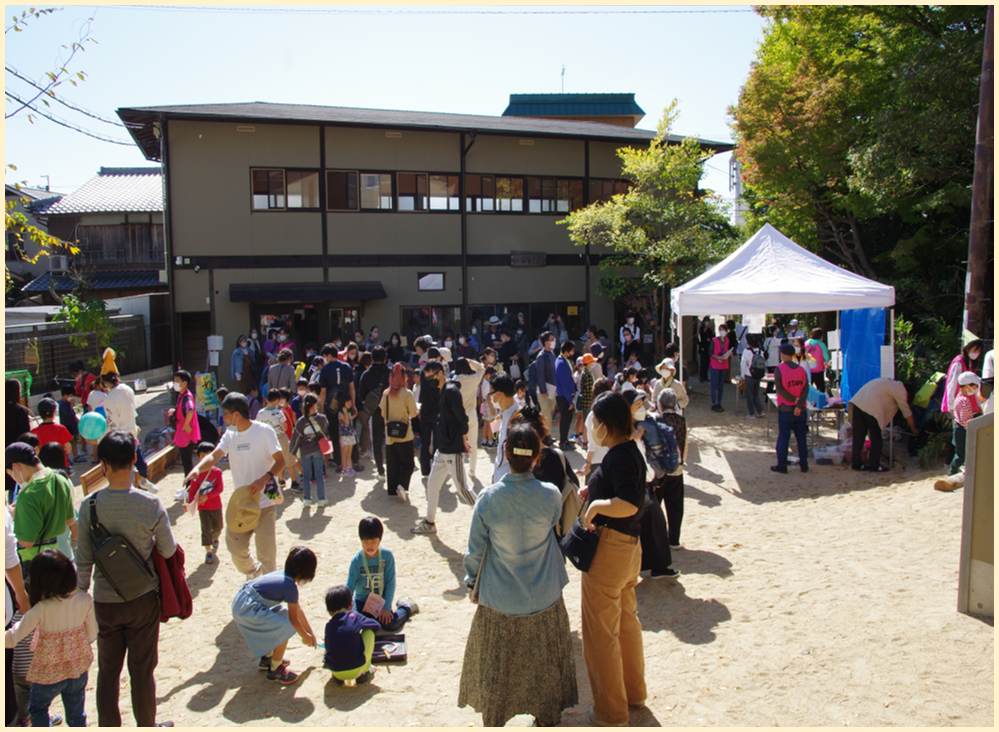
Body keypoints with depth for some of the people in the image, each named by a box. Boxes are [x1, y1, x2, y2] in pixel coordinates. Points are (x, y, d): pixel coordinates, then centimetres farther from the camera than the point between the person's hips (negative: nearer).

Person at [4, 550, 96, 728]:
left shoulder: (40, 610, -25)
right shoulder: (84, 600, -16)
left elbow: (12, 639, -18)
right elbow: (92, 633, -5)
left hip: (48, 673, -3)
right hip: (78, 668, 3)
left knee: (37, 709, 25)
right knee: (76, 713, 20)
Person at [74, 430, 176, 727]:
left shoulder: (90, 505, -13)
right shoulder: (150, 504, -17)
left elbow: (83, 560, -6)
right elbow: (168, 551, -7)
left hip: (105, 601, 1)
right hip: (143, 599, -1)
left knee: (107, 671, 18)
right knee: (142, 669, 14)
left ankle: (108, 727, 30)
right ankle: (147, 726, 29)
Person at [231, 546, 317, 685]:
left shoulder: (284, 575, 10)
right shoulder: (290, 587, -17)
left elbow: (298, 609, 21)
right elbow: (293, 620, -5)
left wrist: (310, 632, 27)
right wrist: (305, 637, 14)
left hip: (240, 601, 10)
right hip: (248, 609, -10)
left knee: (283, 612, 23)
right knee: (284, 629, -12)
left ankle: (267, 658, 35)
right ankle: (275, 671, 7)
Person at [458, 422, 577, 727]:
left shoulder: (488, 498, -19)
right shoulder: (551, 495, -17)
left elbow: (475, 550, -9)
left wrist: (473, 583, 8)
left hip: (499, 599, -1)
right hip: (544, 598, 1)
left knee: (495, 667, 18)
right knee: (544, 663, 22)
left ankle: (493, 721, 33)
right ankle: (547, 718, 39)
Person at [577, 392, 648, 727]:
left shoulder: (619, 457, -23)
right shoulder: (630, 450, 7)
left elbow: (629, 504, -36)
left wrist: (595, 505, -22)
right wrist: (594, 491, 6)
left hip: (609, 549, -10)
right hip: (629, 546, 10)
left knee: (601, 631, 4)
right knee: (626, 620, 24)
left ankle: (610, 712, 19)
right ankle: (634, 691, 41)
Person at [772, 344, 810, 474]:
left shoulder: (780, 369, -9)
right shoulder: (802, 369, 4)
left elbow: (780, 389, -16)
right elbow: (806, 389, -6)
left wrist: (794, 399, -11)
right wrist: (799, 405, -13)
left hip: (785, 409, -4)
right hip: (800, 410, 4)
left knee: (783, 437, 2)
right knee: (801, 437, 11)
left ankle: (782, 465, 6)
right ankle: (804, 464, 16)